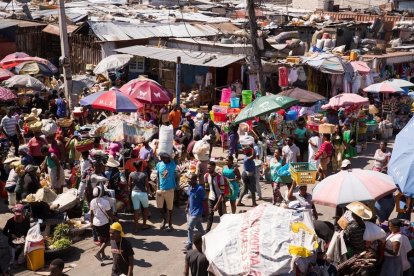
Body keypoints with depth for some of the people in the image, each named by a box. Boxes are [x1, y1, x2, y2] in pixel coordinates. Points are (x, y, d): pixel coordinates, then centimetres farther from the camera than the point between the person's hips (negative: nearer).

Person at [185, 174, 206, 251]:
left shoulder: (200, 189, -22)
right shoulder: (190, 187, 1)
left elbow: (204, 201, -16)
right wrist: (187, 207, 16)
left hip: (197, 212, -8)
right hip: (191, 211, 8)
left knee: (189, 227, -7)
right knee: (199, 227, 19)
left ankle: (189, 245, 2)